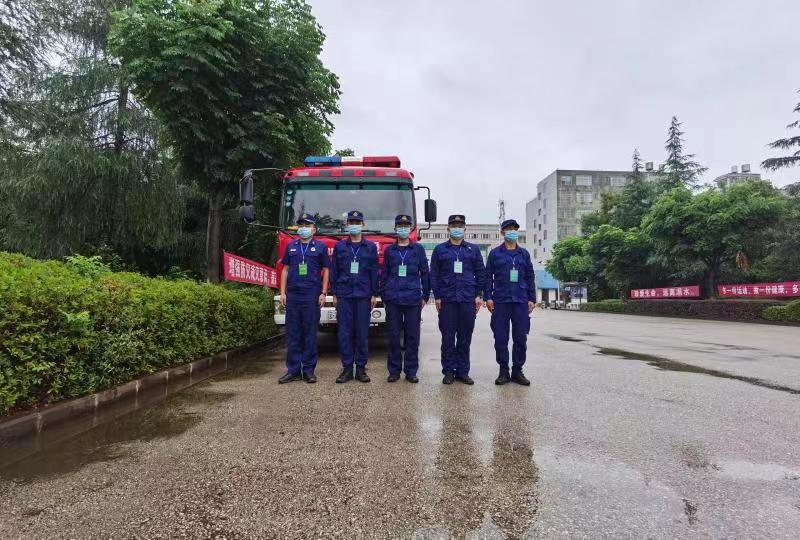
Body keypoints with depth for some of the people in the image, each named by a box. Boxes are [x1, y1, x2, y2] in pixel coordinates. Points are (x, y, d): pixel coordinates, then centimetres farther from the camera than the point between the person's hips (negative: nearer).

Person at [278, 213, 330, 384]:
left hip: (312, 296, -3)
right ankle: (293, 370, 11)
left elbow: (326, 271, 5)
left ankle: (308, 370, 10)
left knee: (310, 333, 1)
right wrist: (282, 292, 5)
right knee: (292, 333, 4)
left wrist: (323, 293, -4)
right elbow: (285, 270, 14)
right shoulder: (291, 246, 13)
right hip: (292, 295, 3)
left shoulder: (320, 247, 6)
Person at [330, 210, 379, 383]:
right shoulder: (339, 246, 9)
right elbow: (334, 271, 9)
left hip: (363, 295, 0)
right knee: (345, 333, 1)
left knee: (362, 333, 2)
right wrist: (334, 294, 3)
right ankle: (347, 368, 9)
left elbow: (374, 272, 6)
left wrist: (374, 295, 0)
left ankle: (361, 368, 11)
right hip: (344, 295, 1)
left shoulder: (370, 247, 8)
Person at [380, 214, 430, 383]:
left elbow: (425, 273, 8)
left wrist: (425, 296, 4)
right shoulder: (389, 250, 10)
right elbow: (384, 274, 11)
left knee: (413, 336, 3)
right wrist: (384, 296, 5)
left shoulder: (418, 249, 8)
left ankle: (411, 371, 12)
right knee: (394, 336, 4)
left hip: (413, 299, 0)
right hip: (393, 299, 1)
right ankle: (394, 370, 14)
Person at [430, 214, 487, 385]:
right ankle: (449, 371, 11)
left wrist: (479, 295, 3)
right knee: (448, 337, 2)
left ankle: (462, 371, 14)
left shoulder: (473, 249, 12)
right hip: (447, 300, -1)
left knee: (465, 337, 4)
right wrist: (437, 296, -2)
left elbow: (481, 273, 11)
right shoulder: (440, 249, 10)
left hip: (468, 300, 1)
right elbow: (434, 275, 6)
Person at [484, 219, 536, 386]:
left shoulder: (524, 253, 12)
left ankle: (517, 371, 15)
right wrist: (488, 297, -5)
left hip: (521, 302, 2)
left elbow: (530, 277, 12)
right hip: (500, 302, -2)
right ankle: (503, 371, 12)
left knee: (520, 338, 4)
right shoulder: (495, 253, 6)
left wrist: (532, 299, 6)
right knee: (501, 338, 1)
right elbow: (488, 276, 3)